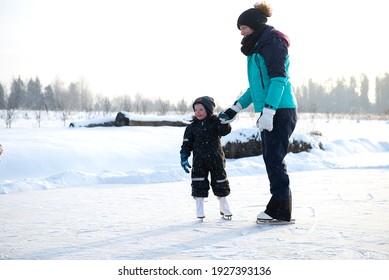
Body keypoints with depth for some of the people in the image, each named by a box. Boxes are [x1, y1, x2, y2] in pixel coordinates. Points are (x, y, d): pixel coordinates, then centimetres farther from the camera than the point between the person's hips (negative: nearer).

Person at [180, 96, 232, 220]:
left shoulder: (215, 122, 0)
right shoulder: (192, 127, 3)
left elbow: (225, 131, -14)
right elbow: (187, 144, 4)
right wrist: (184, 157, -4)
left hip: (216, 159, -1)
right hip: (199, 160, 1)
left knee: (220, 183, 7)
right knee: (199, 185, -4)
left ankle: (224, 209, 22)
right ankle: (200, 212, 5)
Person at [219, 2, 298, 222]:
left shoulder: (273, 41, -9)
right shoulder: (259, 46, 21)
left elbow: (279, 78, -19)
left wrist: (268, 111, -25)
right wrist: (235, 108, 26)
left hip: (280, 111, -10)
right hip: (270, 112, 10)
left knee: (275, 159, -9)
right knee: (271, 159, 10)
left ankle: (281, 210, -5)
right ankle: (279, 208, 15)